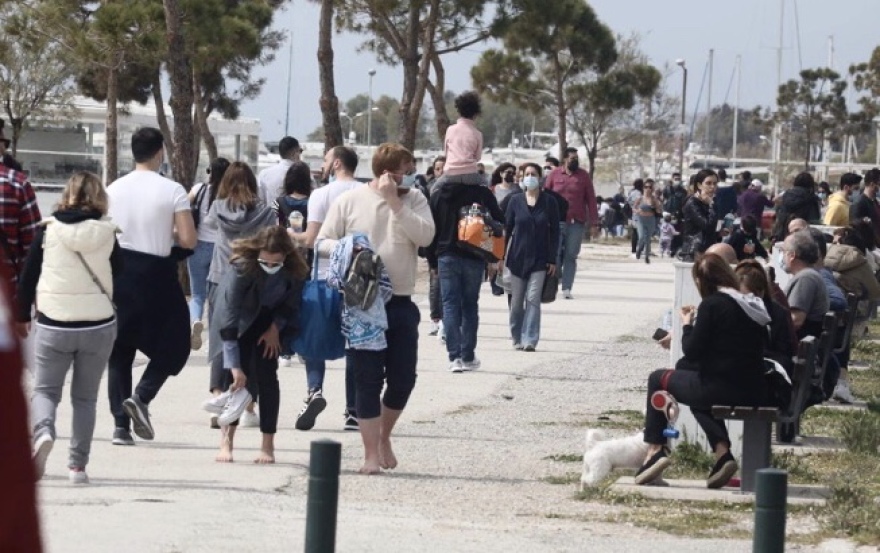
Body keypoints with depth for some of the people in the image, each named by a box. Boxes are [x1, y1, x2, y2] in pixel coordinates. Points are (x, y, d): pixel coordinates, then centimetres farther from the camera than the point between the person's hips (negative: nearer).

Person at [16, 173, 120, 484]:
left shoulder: (49, 230, -4)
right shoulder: (107, 233, -2)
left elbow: (28, 275, 2)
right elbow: (118, 276, 8)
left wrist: (22, 316, 12)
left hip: (53, 324, -1)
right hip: (99, 325, 1)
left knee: (45, 389, 9)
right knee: (85, 397, 11)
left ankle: (43, 433, -20)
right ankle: (78, 464, 5)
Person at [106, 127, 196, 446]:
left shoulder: (114, 190, 2)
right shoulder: (172, 191, -8)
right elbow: (189, 240, -12)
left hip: (119, 274, 3)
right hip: (156, 275, -3)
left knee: (119, 350, 11)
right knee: (173, 344, 12)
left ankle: (121, 424, 5)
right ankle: (141, 396, -11)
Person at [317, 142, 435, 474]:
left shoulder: (414, 200, 4)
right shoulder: (350, 201, -1)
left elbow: (425, 235, -12)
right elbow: (323, 242, 3)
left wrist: (395, 202, -15)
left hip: (401, 303, 2)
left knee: (403, 379, 4)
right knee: (368, 381, -1)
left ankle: (384, 435, 31)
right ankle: (371, 454, 7)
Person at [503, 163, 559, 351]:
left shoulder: (549, 202, 1)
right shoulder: (516, 201, 4)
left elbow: (555, 232, 2)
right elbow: (507, 228, 7)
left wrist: (552, 260, -2)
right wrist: (501, 256, 2)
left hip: (539, 259, -2)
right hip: (517, 257, 2)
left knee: (533, 298, -10)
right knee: (516, 300, 6)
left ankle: (530, 340, -10)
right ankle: (517, 338, 18)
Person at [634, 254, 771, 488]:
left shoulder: (712, 304, -12)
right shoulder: (754, 305, 10)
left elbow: (692, 351, -10)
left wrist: (687, 325, 8)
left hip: (723, 387, -7)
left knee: (658, 379, 15)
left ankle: (654, 451, 11)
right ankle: (723, 453, 19)